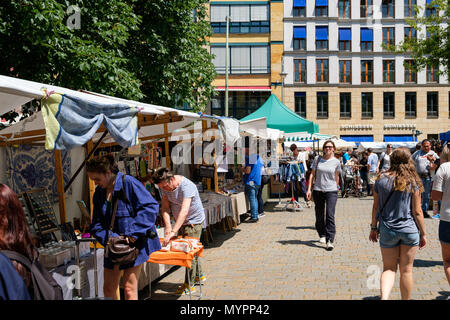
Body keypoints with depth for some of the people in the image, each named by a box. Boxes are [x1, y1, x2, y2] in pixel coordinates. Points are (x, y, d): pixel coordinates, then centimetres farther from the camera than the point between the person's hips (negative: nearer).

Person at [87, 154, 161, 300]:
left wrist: (133, 232, -22)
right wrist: (111, 238, -14)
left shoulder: (129, 183, -13)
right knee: (108, 288, 11)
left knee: (129, 288, -5)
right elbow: (96, 225, 7)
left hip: (135, 244, -6)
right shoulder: (99, 193, 7)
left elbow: (151, 207, -19)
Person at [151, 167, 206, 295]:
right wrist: (168, 226, -24)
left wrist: (173, 232, -48)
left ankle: (189, 285, 3)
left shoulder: (186, 186, -32)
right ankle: (199, 276, 31)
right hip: (181, 222, 8)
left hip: (194, 221, -8)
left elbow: (184, 211, -42)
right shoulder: (165, 186, -9)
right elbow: (165, 207, -8)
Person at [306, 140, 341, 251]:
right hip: (318, 190, 2)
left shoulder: (336, 162, 2)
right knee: (319, 215, 12)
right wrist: (309, 189, 1)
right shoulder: (317, 159, 4)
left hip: (331, 191, -2)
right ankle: (322, 235, 32)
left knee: (330, 215, -12)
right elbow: (312, 174, 6)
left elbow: (337, 177, 14)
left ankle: (330, 240, -13)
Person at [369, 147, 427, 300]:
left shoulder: (381, 179, -2)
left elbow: (376, 207, 3)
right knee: (406, 270, 12)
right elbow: (417, 211, -5)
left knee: (389, 268, 9)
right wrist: (423, 233, 4)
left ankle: (384, 297, -12)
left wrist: (373, 227, 14)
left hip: (387, 230, 1)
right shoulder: (413, 182, -7)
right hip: (409, 230, -1)